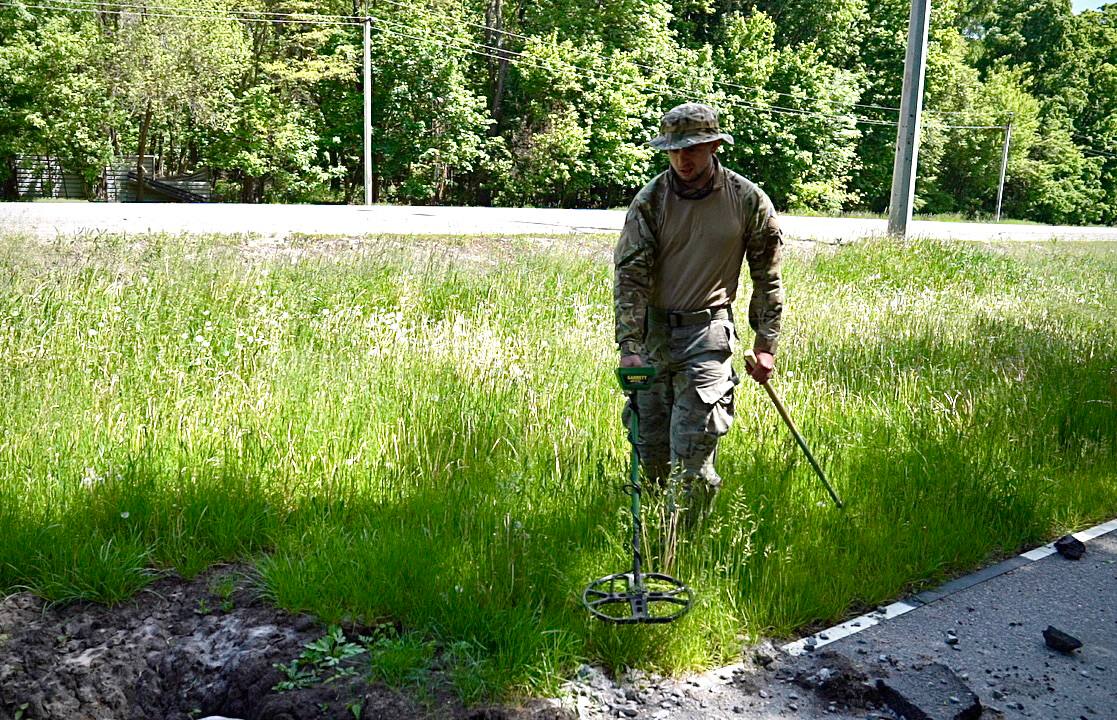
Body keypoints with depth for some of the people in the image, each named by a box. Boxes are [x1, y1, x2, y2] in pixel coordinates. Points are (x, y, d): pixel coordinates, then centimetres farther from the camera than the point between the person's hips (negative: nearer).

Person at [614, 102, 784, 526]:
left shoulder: (748, 200, -2)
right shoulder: (650, 200, -2)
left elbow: (767, 276, 7)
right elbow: (629, 275, -8)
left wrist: (766, 343, 5)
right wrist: (629, 345, -17)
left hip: (708, 334, -2)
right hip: (652, 331, 2)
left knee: (691, 450, -7)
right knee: (650, 445, 11)